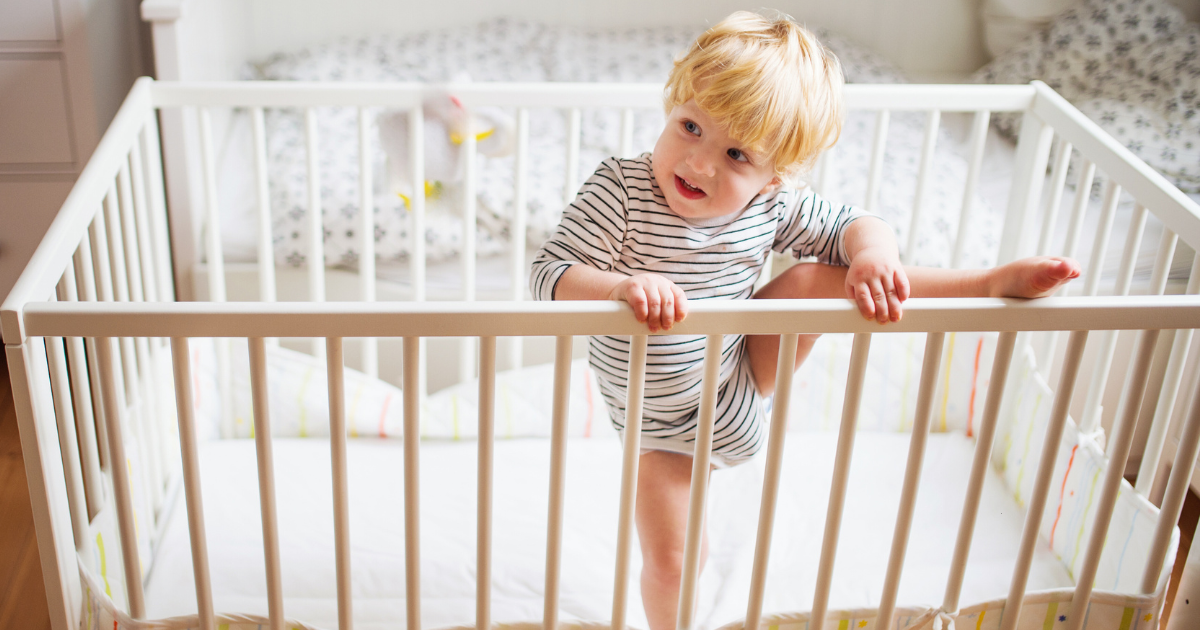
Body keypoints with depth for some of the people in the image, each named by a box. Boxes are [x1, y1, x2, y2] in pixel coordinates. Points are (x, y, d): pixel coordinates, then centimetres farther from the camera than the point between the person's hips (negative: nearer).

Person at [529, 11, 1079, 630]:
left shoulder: (771, 206, -16)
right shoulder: (618, 191, -26)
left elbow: (848, 225, -3)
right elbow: (550, 276, -29)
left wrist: (873, 252, -27)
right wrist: (621, 288, -49)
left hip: (745, 380, 2)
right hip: (669, 426, -2)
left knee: (817, 278, -15)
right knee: (671, 563, -3)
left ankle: (997, 281, -8)